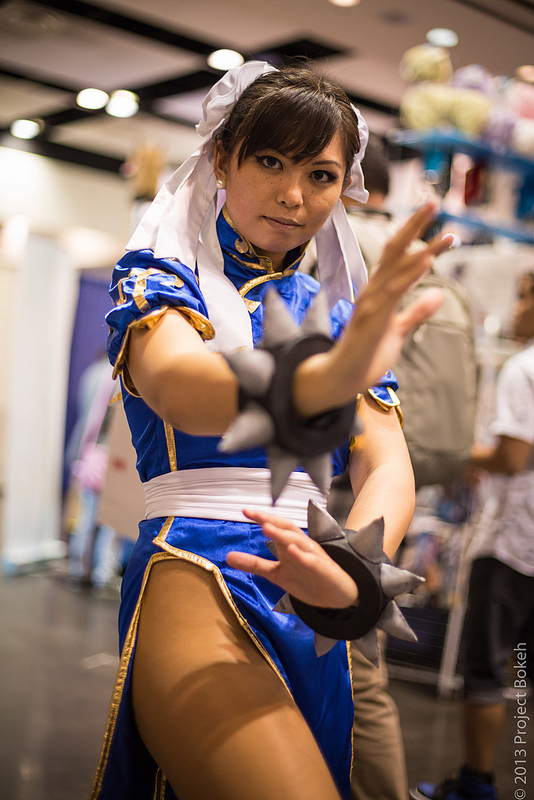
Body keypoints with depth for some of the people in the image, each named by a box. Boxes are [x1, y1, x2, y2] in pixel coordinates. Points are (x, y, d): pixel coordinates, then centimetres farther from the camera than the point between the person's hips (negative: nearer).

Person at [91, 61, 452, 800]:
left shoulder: (342, 315, 15)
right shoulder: (159, 275, 1)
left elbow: (390, 467, -1)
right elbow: (173, 384, -23)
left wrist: (350, 566, -24)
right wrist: (323, 379, -45)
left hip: (312, 612, 6)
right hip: (198, 591, -5)